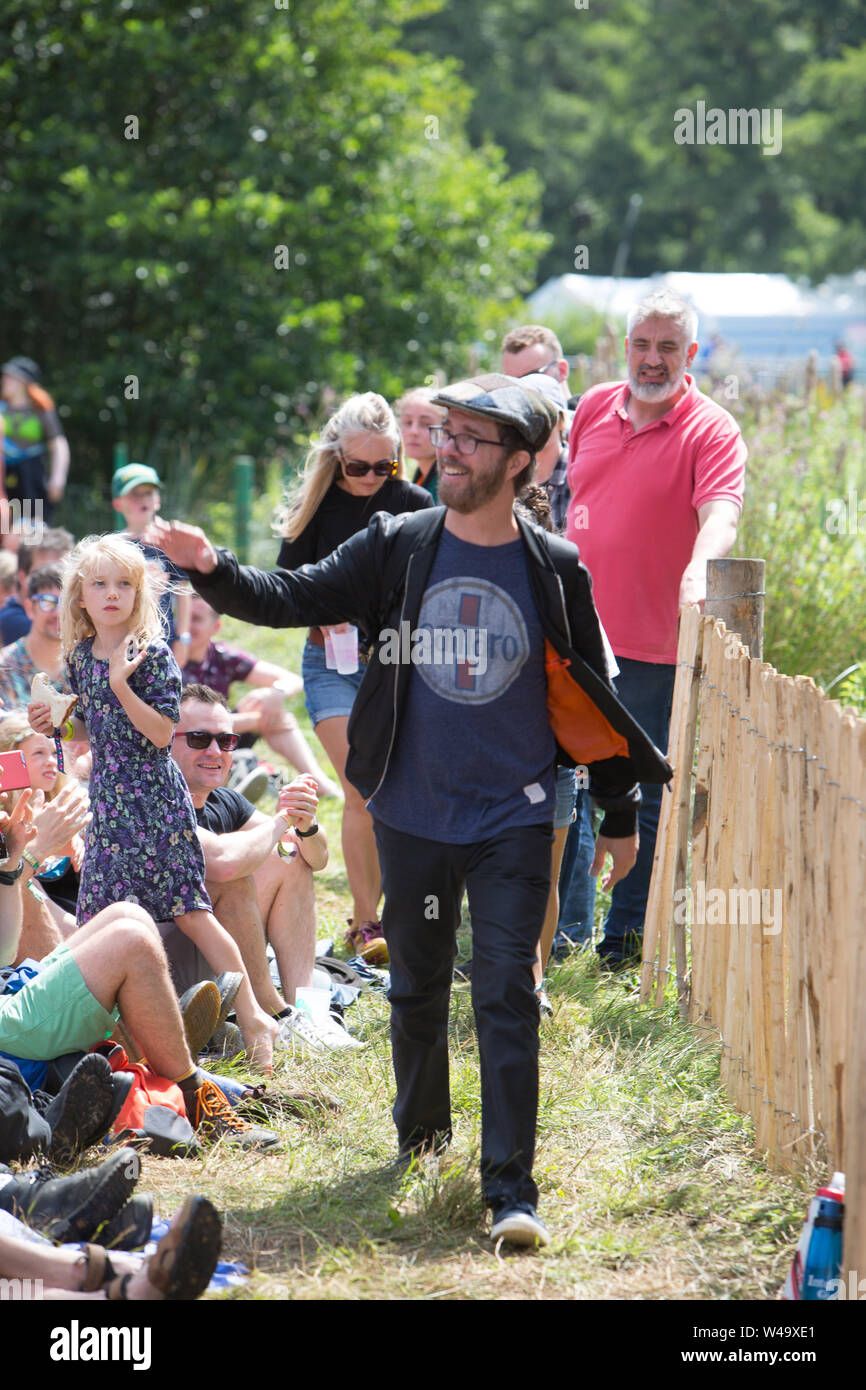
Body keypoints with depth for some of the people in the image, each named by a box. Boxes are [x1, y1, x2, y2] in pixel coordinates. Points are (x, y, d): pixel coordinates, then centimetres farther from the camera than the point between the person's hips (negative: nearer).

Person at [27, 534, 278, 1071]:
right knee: (97, 917, 4)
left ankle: (252, 1015, -2)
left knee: (190, 911, -8)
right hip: (108, 798, 6)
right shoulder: (81, 656, 8)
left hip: (154, 799, -6)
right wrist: (57, 723, 2)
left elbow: (162, 733, -17)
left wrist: (121, 684, -24)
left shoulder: (153, 655, -11)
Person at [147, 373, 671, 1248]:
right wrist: (212, 569, -25)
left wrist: (619, 813, 9)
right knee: (416, 987, 15)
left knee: (506, 998, -8)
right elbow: (293, 597, -6)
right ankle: (421, 1133, 39)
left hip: (513, 821, -2)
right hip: (413, 816, 2)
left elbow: (589, 697, 5)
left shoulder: (554, 570, -2)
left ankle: (511, 1190, -6)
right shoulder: (397, 549, -1)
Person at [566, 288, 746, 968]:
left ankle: (626, 934, 15)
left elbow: (721, 510, -23)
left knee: (642, 795, 3)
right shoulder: (594, 409, 8)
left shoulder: (711, 430, -8)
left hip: (653, 649, -5)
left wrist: (699, 569, -42)